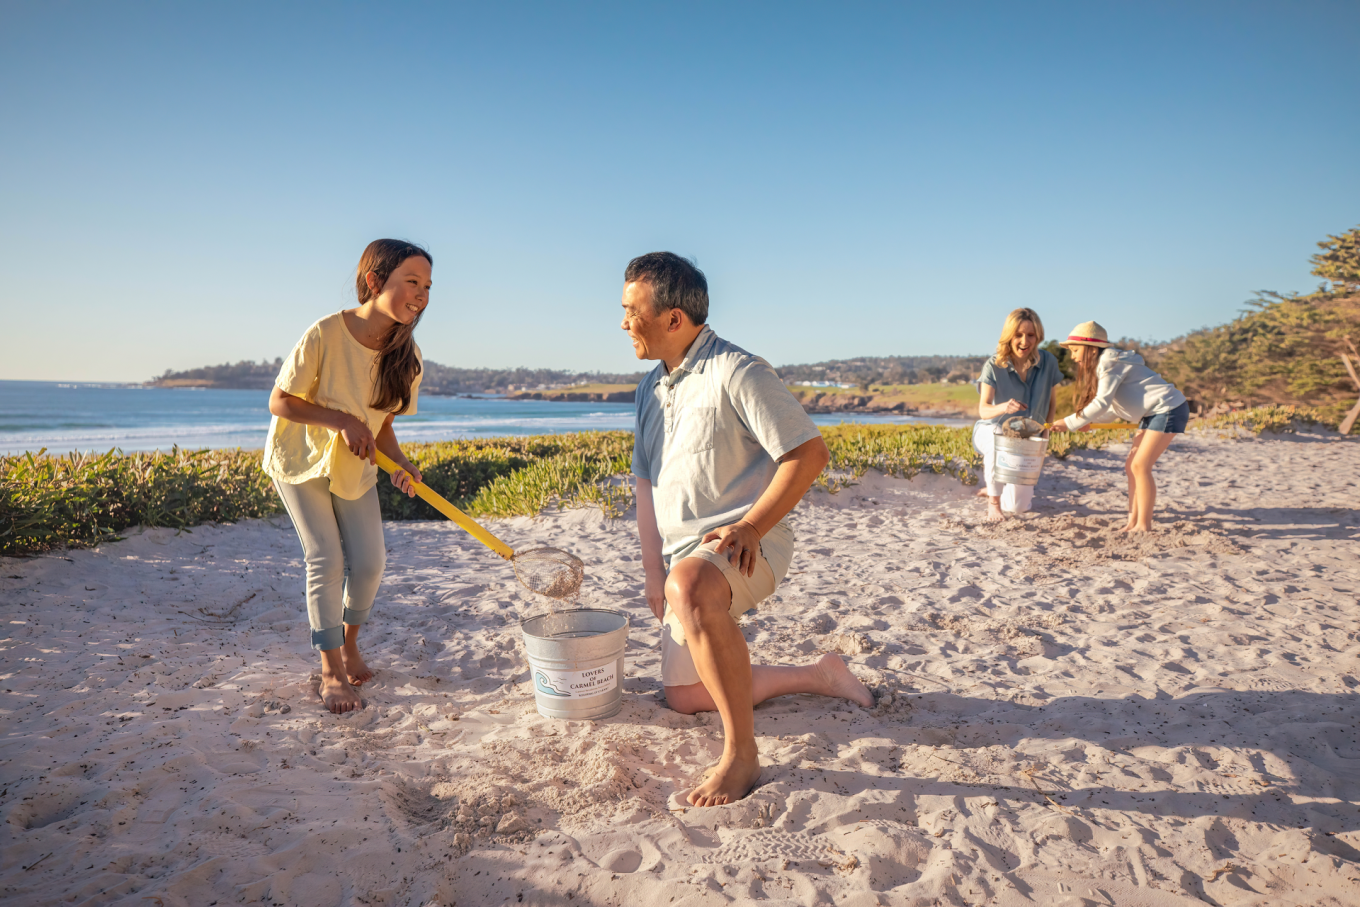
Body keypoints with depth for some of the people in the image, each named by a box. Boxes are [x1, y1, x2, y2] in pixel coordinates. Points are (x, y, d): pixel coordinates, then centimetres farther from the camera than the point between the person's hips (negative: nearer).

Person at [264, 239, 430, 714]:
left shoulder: (406, 357, -15)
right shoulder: (326, 335, -30)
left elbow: (381, 421, -4)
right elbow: (279, 402, -20)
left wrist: (399, 462, -22)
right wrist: (342, 419, -31)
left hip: (354, 466, 4)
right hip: (300, 459, -4)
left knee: (369, 561, 0)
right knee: (326, 559, -10)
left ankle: (349, 645, 28)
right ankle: (331, 672, 6)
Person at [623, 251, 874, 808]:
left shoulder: (737, 373, -13)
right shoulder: (651, 388, 13)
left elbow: (809, 454, -17)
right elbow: (647, 482, 17)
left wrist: (749, 527, -24)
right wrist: (653, 570, 8)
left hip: (745, 546, -9)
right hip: (685, 557, 9)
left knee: (690, 586, -42)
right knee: (684, 697, 12)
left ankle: (740, 755, -30)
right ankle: (816, 677, 25)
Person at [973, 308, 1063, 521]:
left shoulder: (1048, 362, -12)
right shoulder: (994, 365, -19)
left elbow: (1052, 401, 3)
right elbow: (983, 410, -28)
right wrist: (1003, 407, -49)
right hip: (991, 431, -3)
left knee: (1018, 507, -2)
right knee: (998, 442, -43)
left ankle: (992, 489, 35)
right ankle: (993, 501, -17)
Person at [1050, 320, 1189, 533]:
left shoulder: (1109, 362, -17)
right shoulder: (1102, 364, 13)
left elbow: (1102, 403, -22)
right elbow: (1114, 407, 11)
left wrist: (1069, 423, -19)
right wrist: (1089, 422, 0)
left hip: (1168, 409, -10)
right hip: (1153, 414, 10)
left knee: (1140, 466, -12)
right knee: (1131, 466, 7)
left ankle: (1144, 525, -6)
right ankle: (1133, 522, 10)